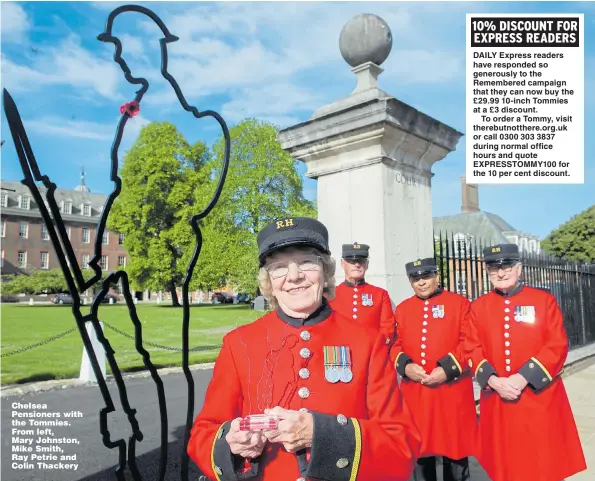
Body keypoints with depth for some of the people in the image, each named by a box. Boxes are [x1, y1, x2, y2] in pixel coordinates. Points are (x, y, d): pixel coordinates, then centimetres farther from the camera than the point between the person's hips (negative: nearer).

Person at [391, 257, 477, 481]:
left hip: (452, 390, -2)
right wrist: (405, 366, -11)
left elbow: (469, 343, -6)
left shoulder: (459, 303, 1)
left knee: (455, 446, 10)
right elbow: (395, 344, 8)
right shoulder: (402, 308, 10)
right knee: (418, 448, 11)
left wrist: (447, 369, -16)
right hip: (415, 392, 3)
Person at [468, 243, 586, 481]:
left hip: (540, 398, -1)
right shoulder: (478, 306, 5)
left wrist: (524, 378, -17)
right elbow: (474, 350, 2)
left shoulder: (544, 300, 0)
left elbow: (557, 346, -7)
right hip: (497, 402, 2)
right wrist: (493, 381, -14)